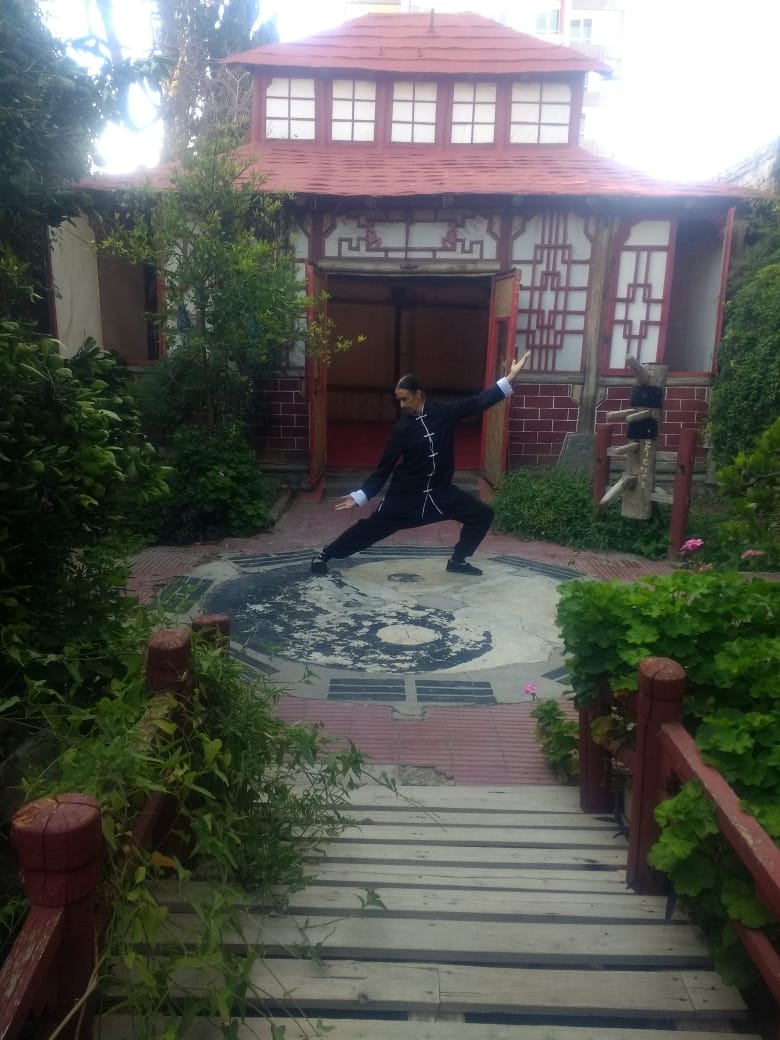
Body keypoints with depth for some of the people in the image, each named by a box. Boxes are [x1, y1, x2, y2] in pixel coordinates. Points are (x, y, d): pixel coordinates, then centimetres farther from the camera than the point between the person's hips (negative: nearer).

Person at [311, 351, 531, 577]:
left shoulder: (444, 412, -6)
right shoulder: (402, 427, -9)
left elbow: (477, 403, -6)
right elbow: (385, 467, -6)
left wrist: (510, 378, -13)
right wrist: (360, 496, -11)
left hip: (440, 491, 3)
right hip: (407, 494, -3)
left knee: (483, 515, 0)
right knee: (372, 526, -4)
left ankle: (458, 560, 17)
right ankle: (323, 555, 9)